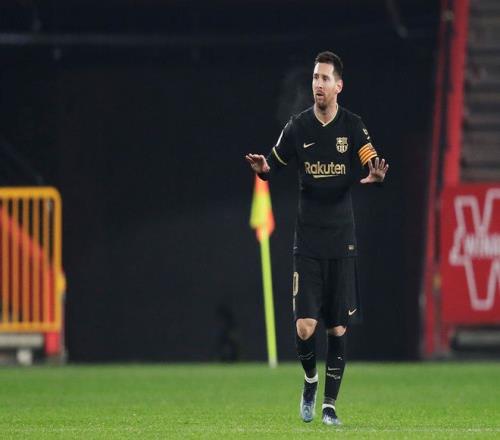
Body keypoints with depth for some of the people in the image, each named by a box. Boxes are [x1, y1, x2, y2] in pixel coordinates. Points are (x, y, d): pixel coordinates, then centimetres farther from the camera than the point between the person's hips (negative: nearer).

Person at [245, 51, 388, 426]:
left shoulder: (353, 127, -3)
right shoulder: (298, 127, 1)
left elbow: (373, 165, -12)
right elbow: (274, 165, 9)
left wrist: (376, 175, -35)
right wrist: (262, 168, -14)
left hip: (343, 241, 0)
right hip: (307, 241, 0)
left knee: (338, 329, 3)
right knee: (304, 327, -9)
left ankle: (330, 405, 15)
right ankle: (310, 381, 20)